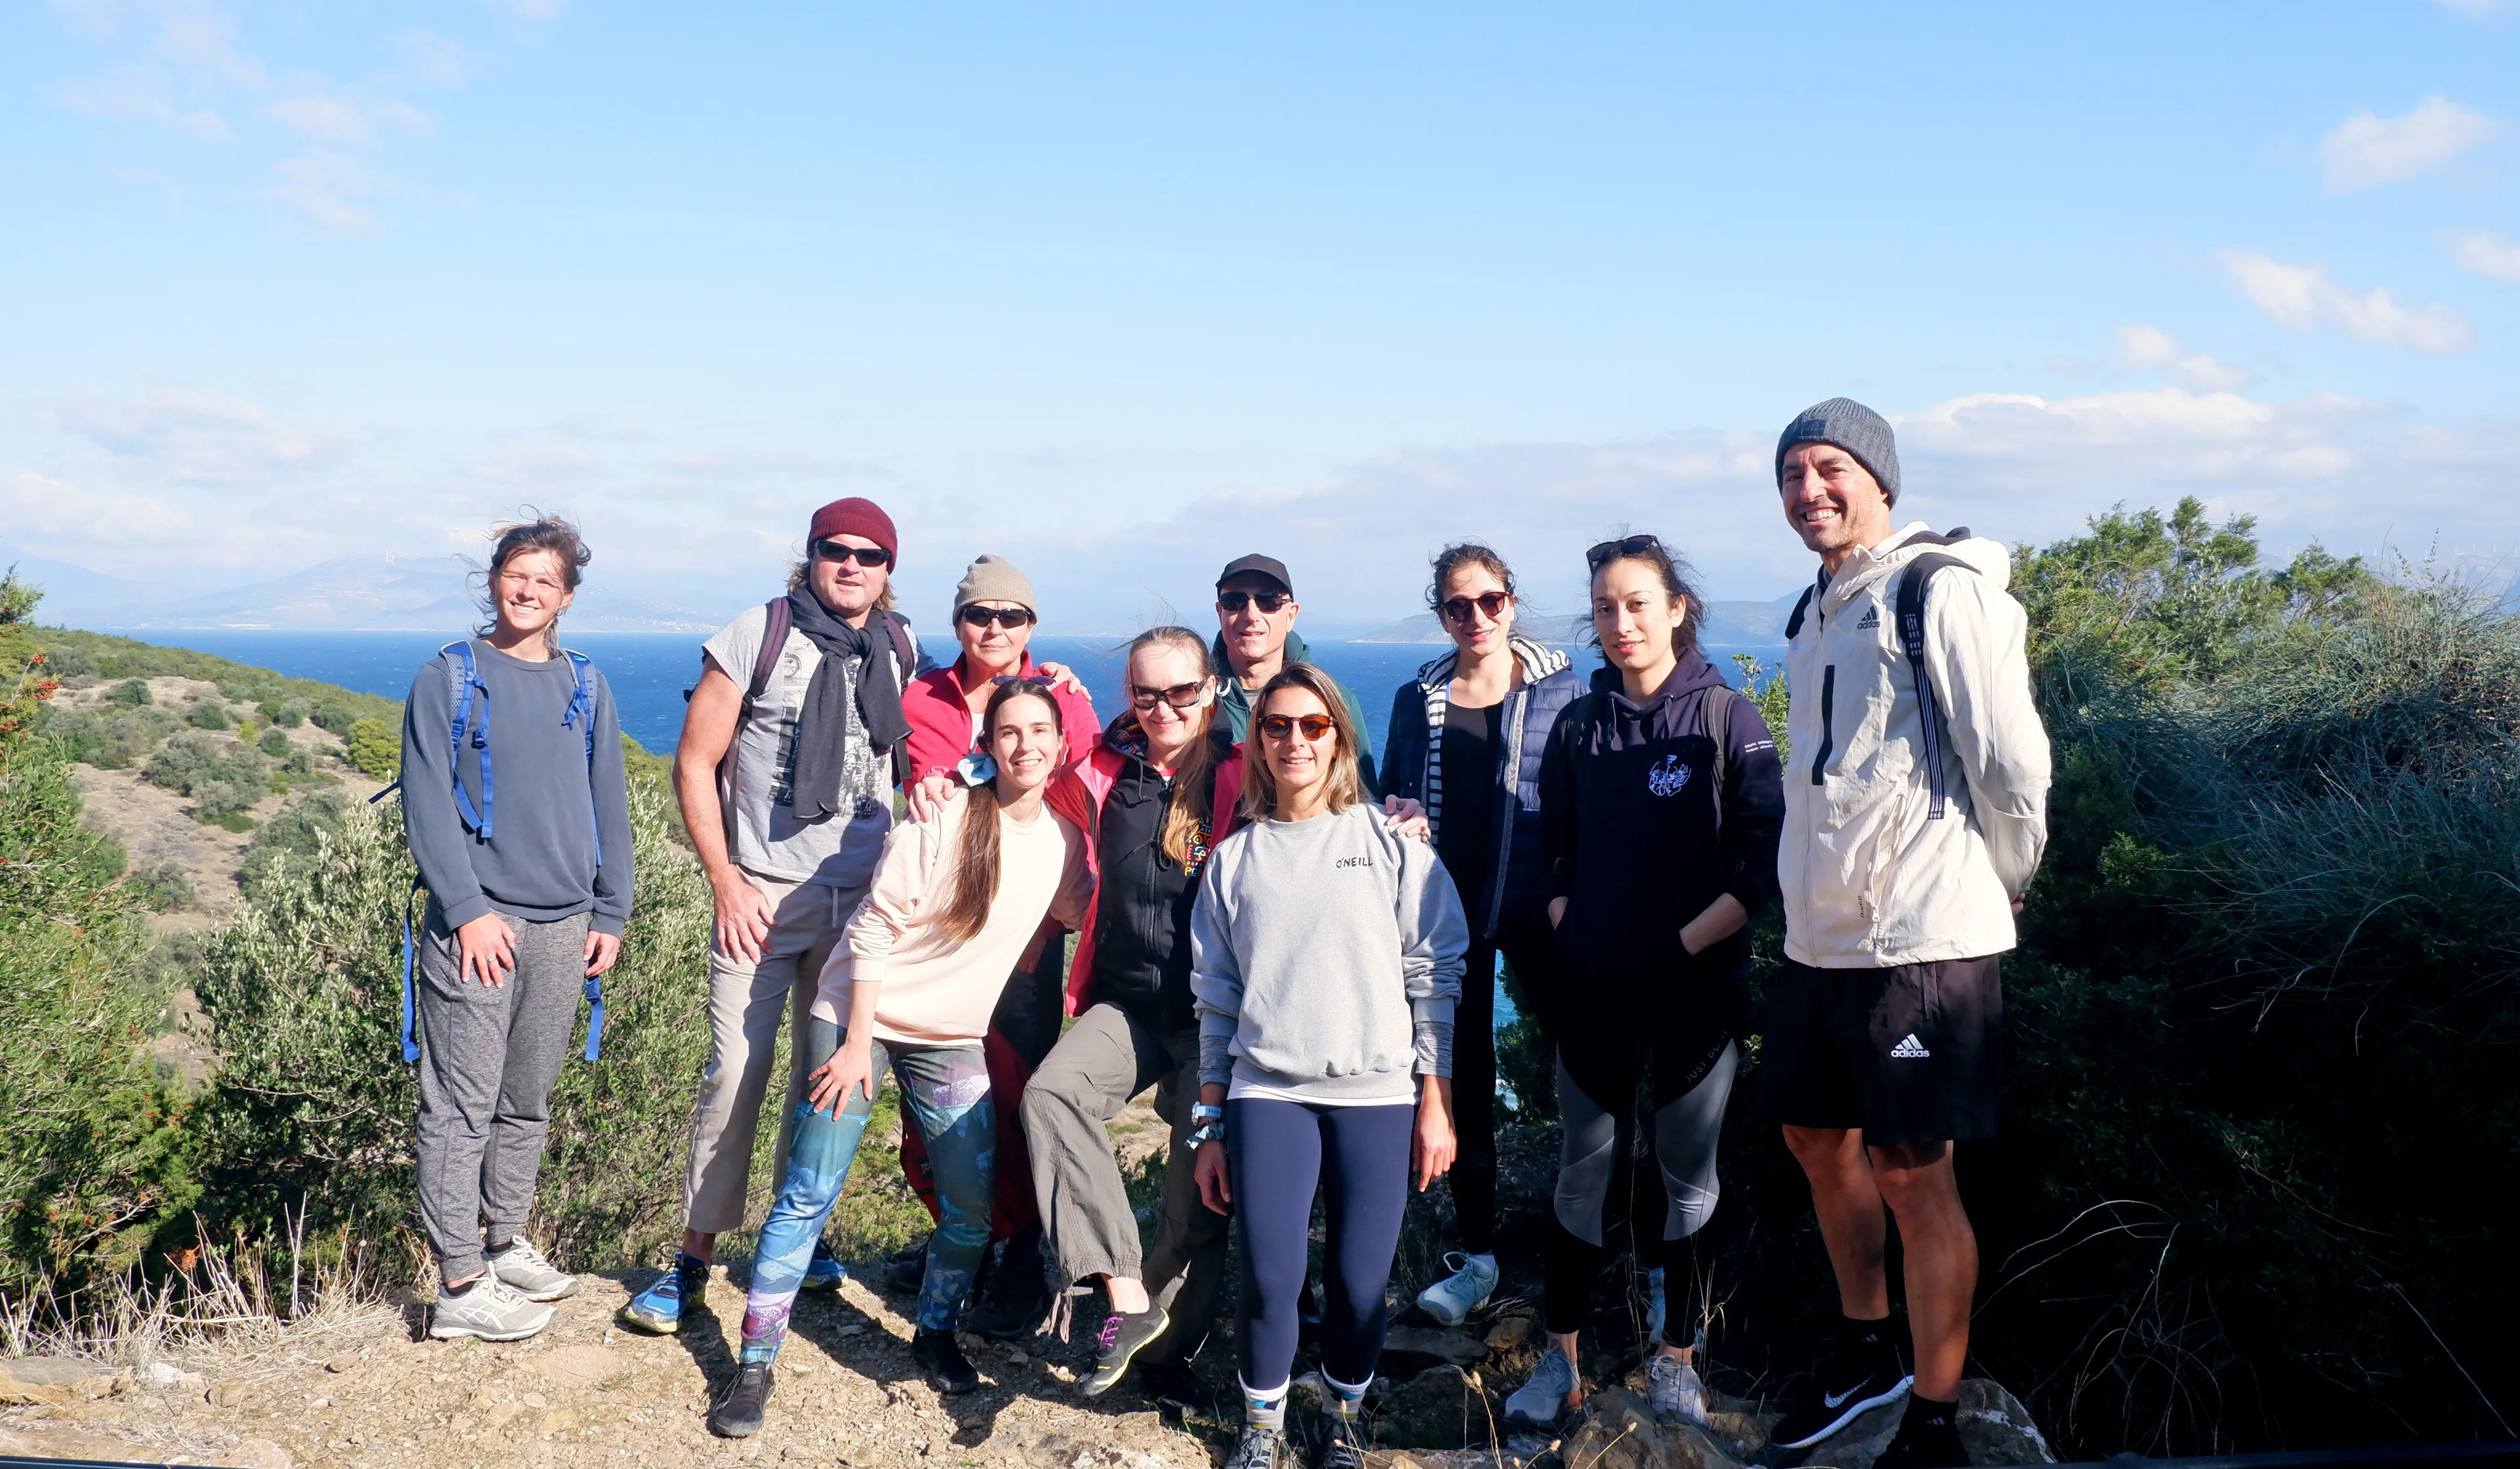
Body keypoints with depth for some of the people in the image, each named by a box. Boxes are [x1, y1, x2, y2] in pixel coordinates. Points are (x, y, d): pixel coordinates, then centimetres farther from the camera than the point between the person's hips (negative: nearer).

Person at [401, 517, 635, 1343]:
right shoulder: (449, 678, 0)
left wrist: (611, 914, 8)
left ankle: (507, 1244, 27)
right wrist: (467, 910, -15)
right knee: (462, 1105, -2)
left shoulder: (586, 689, 13)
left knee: (528, 1102, 14)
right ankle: (461, 1285, 3)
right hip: (478, 923, -4)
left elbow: (608, 809, 15)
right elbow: (427, 804, -7)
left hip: (565, 926, 5)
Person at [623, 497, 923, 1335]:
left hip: (863, 900, 3)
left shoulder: (903, 652, 5)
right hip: (763, 895, -3)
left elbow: (914, 763, 16)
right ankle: (694, 1255, 9)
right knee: (736, 1072, -5)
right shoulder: (756, 637, -5)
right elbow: (695, 763, -2)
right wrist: (726, 880, -8)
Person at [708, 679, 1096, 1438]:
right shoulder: (944, 819, -15)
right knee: (809, 1192, -7)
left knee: (973, 1207, 4)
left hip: (954, 1039, 4)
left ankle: (936, 1335, 29)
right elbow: (875, 929, -13)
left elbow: (1081, 913, 18)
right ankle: (755, 1364, 6)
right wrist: (857, 1043, -15)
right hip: (859, 1015, -4)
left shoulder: (1063, 840, -1)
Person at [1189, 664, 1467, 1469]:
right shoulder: (1233, 859, 10)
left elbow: (1436, 978, 3)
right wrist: (1210, 1126, 9)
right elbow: (1216, 998, 11)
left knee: (1360, 1284, -2)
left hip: (1377, 1097, -1)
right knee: (1269, 1278, -8)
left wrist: (1437, 1106, -1)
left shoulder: (1391, 842, 4)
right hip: (1267, 1093, 1)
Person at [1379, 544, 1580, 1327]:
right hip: (1449, 910, 2)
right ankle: (1478, 1255, 17)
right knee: (1463, 1080, 6)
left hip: (1538, 908, -2)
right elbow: (1387, 801, 15)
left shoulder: (1559, 688, 0)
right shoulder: (1418, 698, 8)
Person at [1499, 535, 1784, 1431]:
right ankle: (1560, 1358, 18)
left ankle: (1675, 1358, 22)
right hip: (1594, 989, 2)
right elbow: (1549, 855, 11)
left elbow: (1767, 860, -10)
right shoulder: (1577, 726, 5)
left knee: (1688, 1178, 8)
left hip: (1697, 989, -2)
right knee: (1582, 1173, 8)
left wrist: (1688, 942, -13)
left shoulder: (1726, 718, -5)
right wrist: (1569, 935, -2)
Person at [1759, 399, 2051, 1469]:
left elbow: (2012, 764, -11)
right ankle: (1864, 1352, 39)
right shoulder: (1813, 614, 13)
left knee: (1912, 1176, -1)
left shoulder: (1941, 593, -12)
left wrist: (1998, 890, 0)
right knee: (1816, 1137, 18)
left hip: (1920, 942, -8)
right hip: (1819, 936, 9)